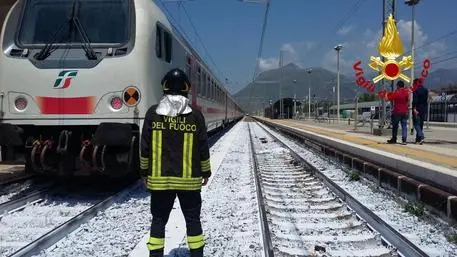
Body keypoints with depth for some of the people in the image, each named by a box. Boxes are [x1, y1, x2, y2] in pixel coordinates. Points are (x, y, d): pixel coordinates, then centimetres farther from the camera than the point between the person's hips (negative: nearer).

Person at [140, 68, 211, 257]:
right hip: (189, 180, 0)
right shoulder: (196, 116, -6)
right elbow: (203, 149, -1)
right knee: (192, 219, 14)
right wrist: (206, 172, 12)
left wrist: (145, 171, 11)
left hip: (159, 179, 1)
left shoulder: (153, 113, -5)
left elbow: (145, 148, -1)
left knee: (158, 220, 13)